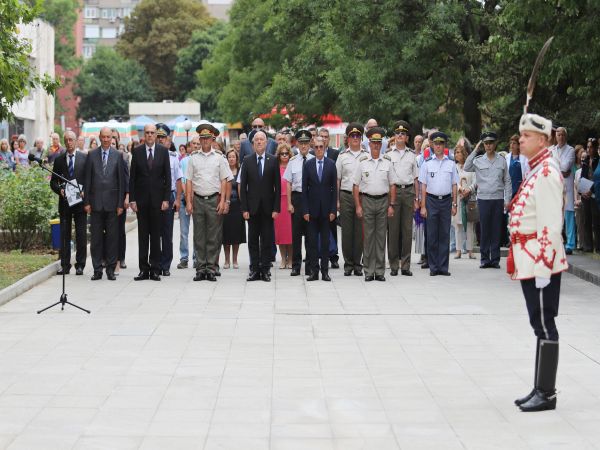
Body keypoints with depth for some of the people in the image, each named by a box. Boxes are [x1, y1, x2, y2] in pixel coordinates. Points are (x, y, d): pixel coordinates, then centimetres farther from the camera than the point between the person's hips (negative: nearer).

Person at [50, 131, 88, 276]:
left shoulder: (85, 158, 2)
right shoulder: (59, 160, 8)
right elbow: (53, 182, 10)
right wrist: (60, 190, -9)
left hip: (80, 200, -2)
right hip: (64, 201, 2)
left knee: (81, 235, 1)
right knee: (64, 235, 3)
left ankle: (80, 265, 7)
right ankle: (65, 265, 7)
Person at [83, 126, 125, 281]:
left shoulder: (118, 155, 2)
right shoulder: (91, 155, 5)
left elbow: (121, 180, 2)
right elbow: (87, 180, 5)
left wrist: (120, 203, -2)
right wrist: (86, 202, 0)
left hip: (112, 202, -1)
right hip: (96, 201, 1)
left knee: (112, 236, 2)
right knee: (96, 237, 3)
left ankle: (111, 269, 9)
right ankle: (97, 269, 9)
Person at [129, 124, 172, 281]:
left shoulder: (163, 151, 2)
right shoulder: (137, 151, 3)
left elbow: (167, 176, 1)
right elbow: (132, 177, 3)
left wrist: (166, 199, -5)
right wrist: (132, 199, -3)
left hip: (157, 199, -1)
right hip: (141, 199, 1)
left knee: (156, 235, 3)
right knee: (142, 235, 4)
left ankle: (155, 269, 7)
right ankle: (143, 269, 7)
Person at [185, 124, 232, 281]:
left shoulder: (219, 157, 4)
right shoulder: (193, 158, 7)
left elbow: (224, 181, 2)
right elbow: (189, 181, 7)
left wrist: (224, 201, -6)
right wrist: (188, 202, 0)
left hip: (214, 200, -1)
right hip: (198, 200, 2)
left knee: (214, 237, 0)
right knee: (199, 236, 4)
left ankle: (211, 268, 5)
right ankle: (200, 268, 9)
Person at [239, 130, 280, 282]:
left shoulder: (273, 160, 2)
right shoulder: (247, 160, 4)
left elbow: (277, 186, 0)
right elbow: (243, 186, 2)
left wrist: (276, 208, -6)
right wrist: (244, 208, -4)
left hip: (268, 207, -1)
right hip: (252, 207, 1)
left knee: (267, 240, 3)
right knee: (253, 240, 4)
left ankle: (265, 270, 8)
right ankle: (254, 269, 9)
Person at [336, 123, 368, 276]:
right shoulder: (342, 156, 8)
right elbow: (337, 180, 9)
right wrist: (337, 200, 2)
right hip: (346, 196, 0)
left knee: (360, 231, 2)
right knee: (347, 230, 1)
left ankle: (358, 263, 9)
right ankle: (348, 264, 8)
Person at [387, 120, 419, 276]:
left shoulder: (412, 155, 13)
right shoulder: (388, 154, 5)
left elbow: (415, 178, 14)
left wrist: (416, 198, 8)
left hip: (408, 191, 2)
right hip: (393, 191, -2)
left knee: (407, 229, 2)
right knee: (393, 228, -3)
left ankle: (405, 265, 6)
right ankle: (393, 265, 1)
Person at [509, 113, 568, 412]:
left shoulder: (547, 172, -15)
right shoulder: (534, 170, 15)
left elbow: (551, 224, -19)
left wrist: (543, 267, -20)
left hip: (541, 262, -10)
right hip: (529, 263, 10)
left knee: (544, 326, -4)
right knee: (540, 325, 13)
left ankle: (546, 393, 2)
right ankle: (540, 389, 19)